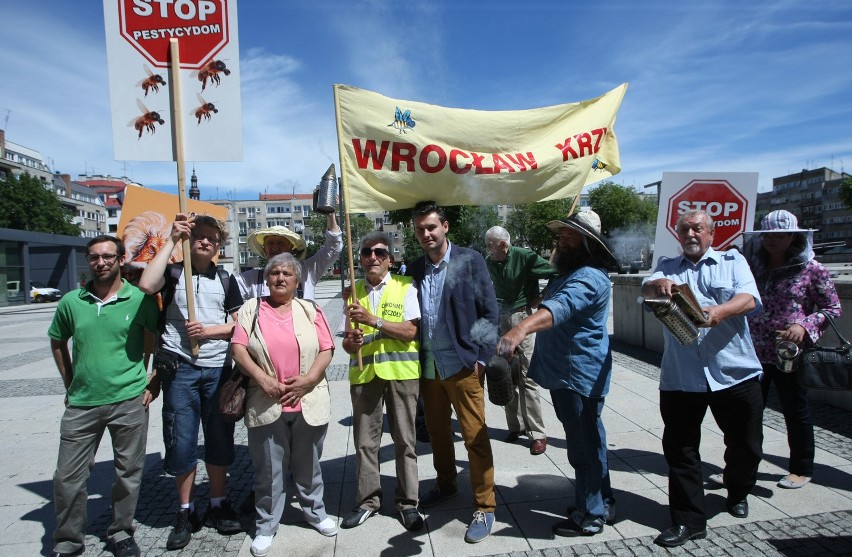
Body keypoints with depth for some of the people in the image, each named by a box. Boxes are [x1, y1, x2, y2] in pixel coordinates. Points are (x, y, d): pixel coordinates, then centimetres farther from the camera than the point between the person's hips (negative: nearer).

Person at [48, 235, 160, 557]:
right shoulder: (71, 302, 2)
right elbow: (57, 342, 17)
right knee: (68, 476, 9)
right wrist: (70, 384, 11)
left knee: (128, 473, 10)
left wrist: (155, 382, -1)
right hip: (81, 403, 3)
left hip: (129, 401, -2)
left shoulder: (140, 300, -6)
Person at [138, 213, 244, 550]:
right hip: (180, 370, -2)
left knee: (220, 440, 10)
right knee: (181, 442, 5)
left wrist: (209, 330, -12)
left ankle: (218, 506, 25)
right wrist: (172, 240, -15)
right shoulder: (173, 273, 2)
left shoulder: (226, 280, 10)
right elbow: (147, 285, -21)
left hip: (218, 369, 2)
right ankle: (186, 513, 22)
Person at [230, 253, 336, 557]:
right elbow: (238, 349, -4)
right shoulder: (251, 309, 5)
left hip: (309, 403, 1)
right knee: (268, 470, 10)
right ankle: (265, 527, 27)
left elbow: (326, 349, 0)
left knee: (308, 465, 16)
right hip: (266, 405, -1)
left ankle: (315, 512, 36)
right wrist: (262, 378, -16)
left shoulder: (310, 310, 6)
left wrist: (309, 378, -13)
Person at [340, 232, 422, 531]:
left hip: (401, 372, -3)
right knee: (365, 441, 9)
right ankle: (367, 500, 25)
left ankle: (407, 501, 21)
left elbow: (410, 331, -11)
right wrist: (350, 342, -13)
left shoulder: (405, 287, -1)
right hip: (364, 372, 3)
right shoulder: (353, 292, 9)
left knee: (404, 440, 7)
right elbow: (347, 341, 11)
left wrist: (372, 320, -18)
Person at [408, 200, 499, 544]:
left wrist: (481, 356, -10)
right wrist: (416, 360, 3)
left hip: (462, 363, -5)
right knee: (436, 431, 19)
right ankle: (445, 484, 40)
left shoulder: (470, 261, -5)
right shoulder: (415, 268, 8)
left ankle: (485, 508, 15)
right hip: (427, 365, 5)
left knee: (475, 436, 2)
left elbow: (489, 312, -5)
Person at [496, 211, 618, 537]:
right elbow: (552, 302, 31)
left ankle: (589, 516, 19)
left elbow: (560, 307, -41)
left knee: (584, 447, 3)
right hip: (566, 373, 11)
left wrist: (522, 328, -55)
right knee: (589, 443, 22)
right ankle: (602, 504, 38)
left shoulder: (588, 277, -22)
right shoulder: (569, 271, 14)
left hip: (579, 376, -11)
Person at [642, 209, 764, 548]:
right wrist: (658, 284, -31)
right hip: (680, 378, 1)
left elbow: (749, 299, -9)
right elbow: (646, 289, -7)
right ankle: (689, 520, 18)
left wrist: (719, 311, -30)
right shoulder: (667, 266, 12)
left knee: (746, 445, 15)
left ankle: (738, 494, 45)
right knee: (680, 450, 4)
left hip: (735, 373, 0)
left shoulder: (733, 261, 7)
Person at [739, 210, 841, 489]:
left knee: (795, 412, 12)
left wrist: (804, 326, -18)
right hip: (752, 353, 4)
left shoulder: (811, 269, -5)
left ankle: (802, 469, 30)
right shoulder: (753, 266, 6)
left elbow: (833, 308, -1)